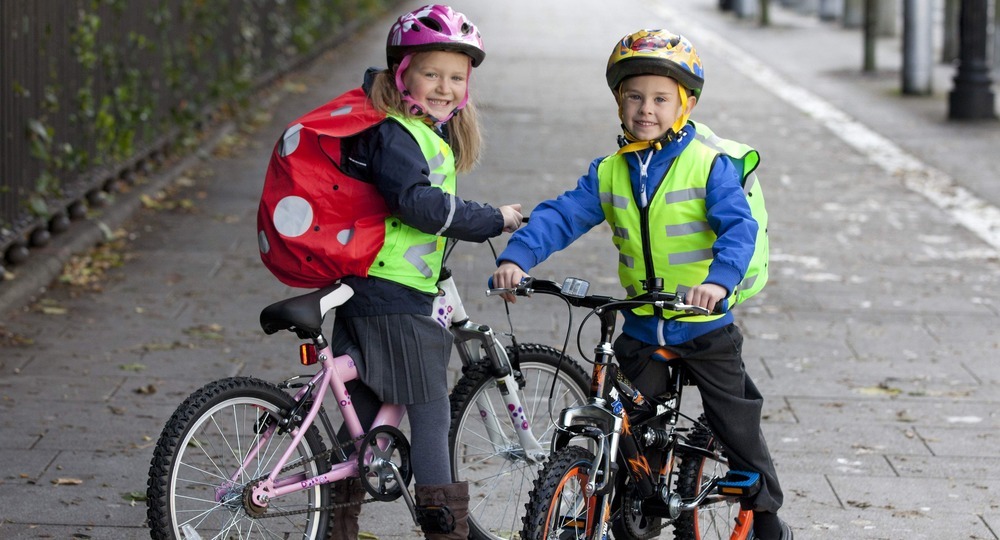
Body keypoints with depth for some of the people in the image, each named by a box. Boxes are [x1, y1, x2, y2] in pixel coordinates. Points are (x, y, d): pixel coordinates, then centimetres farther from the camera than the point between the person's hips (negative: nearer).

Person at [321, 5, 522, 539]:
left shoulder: (433, 132, 14)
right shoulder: (394, 134, -18)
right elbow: (418, 202, -31)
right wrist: (492, 219, -24)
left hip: (369, 294, 10)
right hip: (394, 299, -10)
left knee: (366, 409, 14)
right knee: (430, 413, -5)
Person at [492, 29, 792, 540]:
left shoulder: (710, 165, -11)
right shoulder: (608, 173, 1)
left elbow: (740, 227, -22)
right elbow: (560, 216, -6)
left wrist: (719, 278, -41)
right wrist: (516, 256, -23)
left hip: (705, 327, -3)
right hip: (641, 332, 3)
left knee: (736, 424, 8)